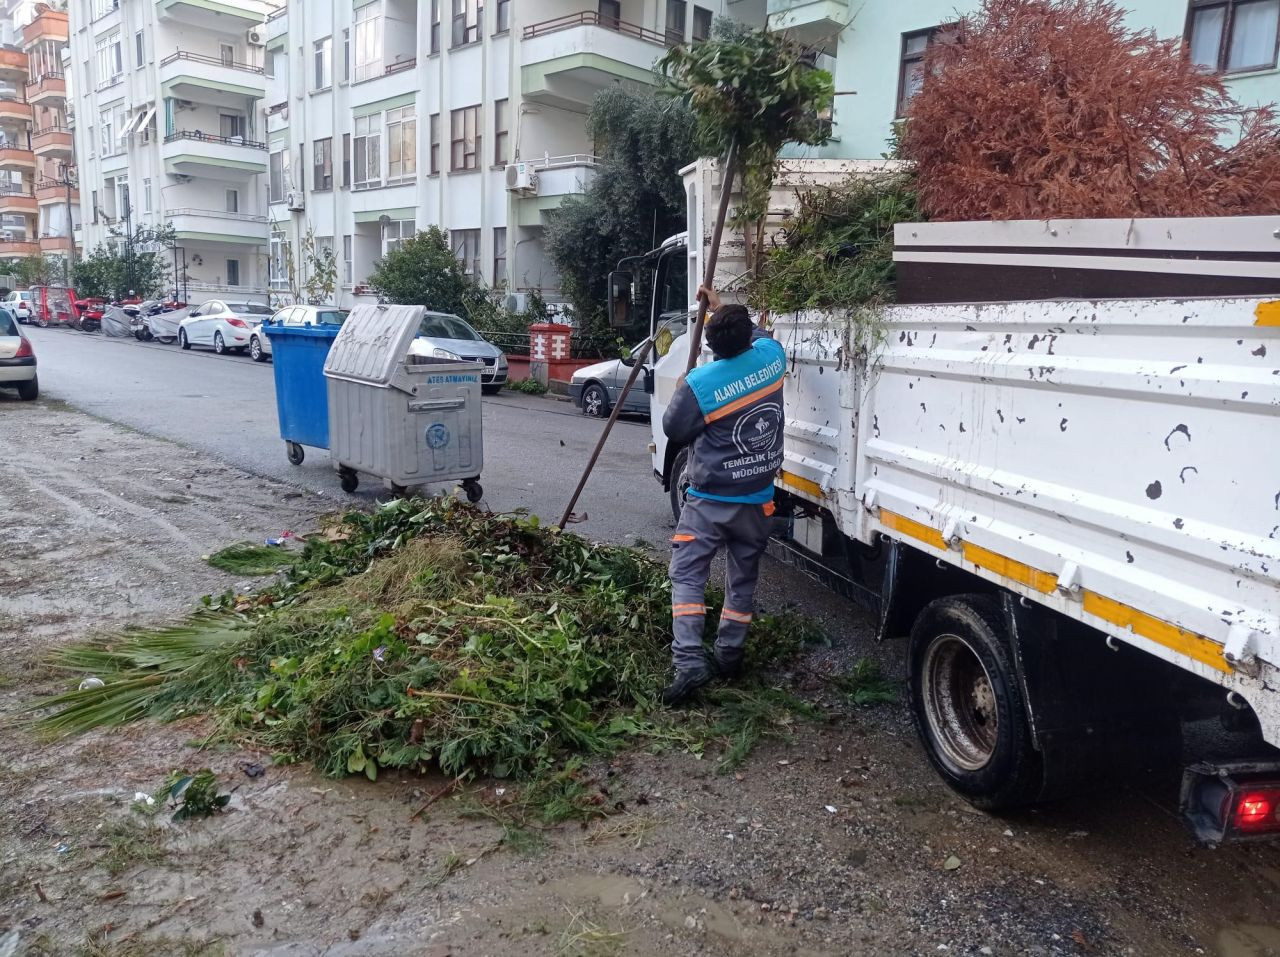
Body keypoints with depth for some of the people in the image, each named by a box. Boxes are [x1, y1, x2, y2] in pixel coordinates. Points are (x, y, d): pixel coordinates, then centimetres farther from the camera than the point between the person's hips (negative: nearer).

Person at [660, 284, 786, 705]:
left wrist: (681, 390, 13)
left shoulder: (698, 383, -17)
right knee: (742, 579, 16)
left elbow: (673, 429, -3)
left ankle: (689, 663, -9)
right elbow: (759, 334, 21)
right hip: (757, 499, 5)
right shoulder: (771, 356, -4)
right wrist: (722, 307, 29)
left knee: (687, 576, 1)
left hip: (710, 500, -4)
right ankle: (729, 656, 26)